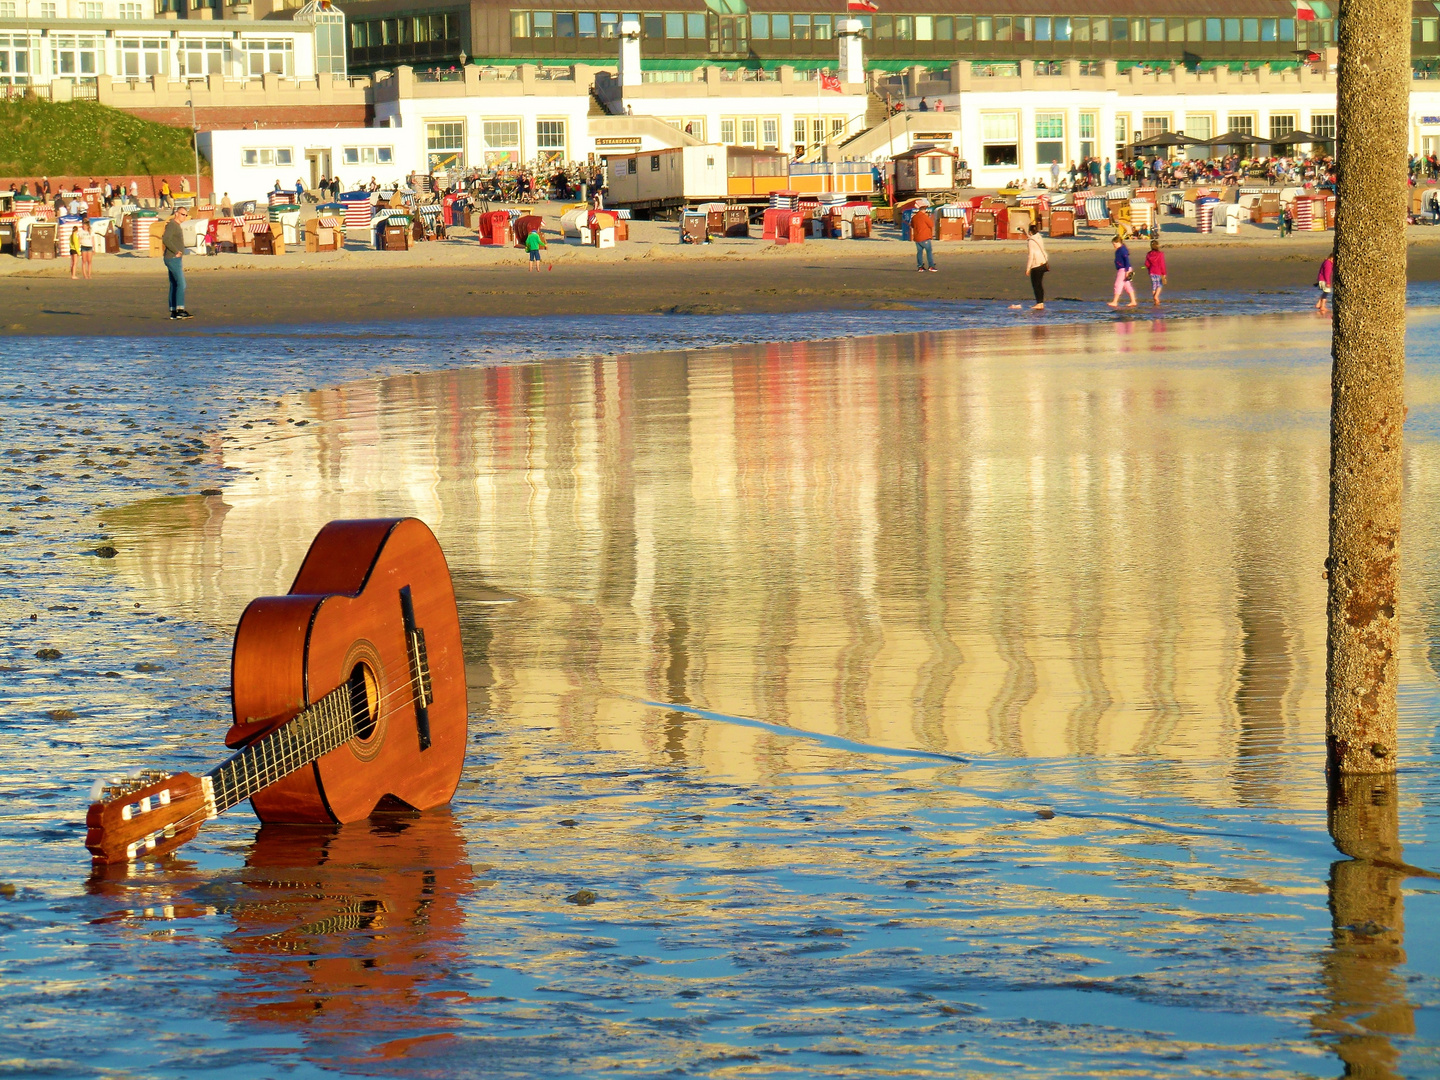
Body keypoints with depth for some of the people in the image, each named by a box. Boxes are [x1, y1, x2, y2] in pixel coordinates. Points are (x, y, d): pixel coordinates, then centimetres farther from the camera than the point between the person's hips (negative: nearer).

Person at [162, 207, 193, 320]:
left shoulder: (178, 226, 20)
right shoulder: (172, 225, -11)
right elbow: (166, 240, -25)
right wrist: (176, 251, -21)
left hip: (177, 259, 11)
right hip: (173, 259, -11)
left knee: (174, 285, 9)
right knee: (181, 284, -17)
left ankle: (173, 312, 9)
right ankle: (180, 310, -25)